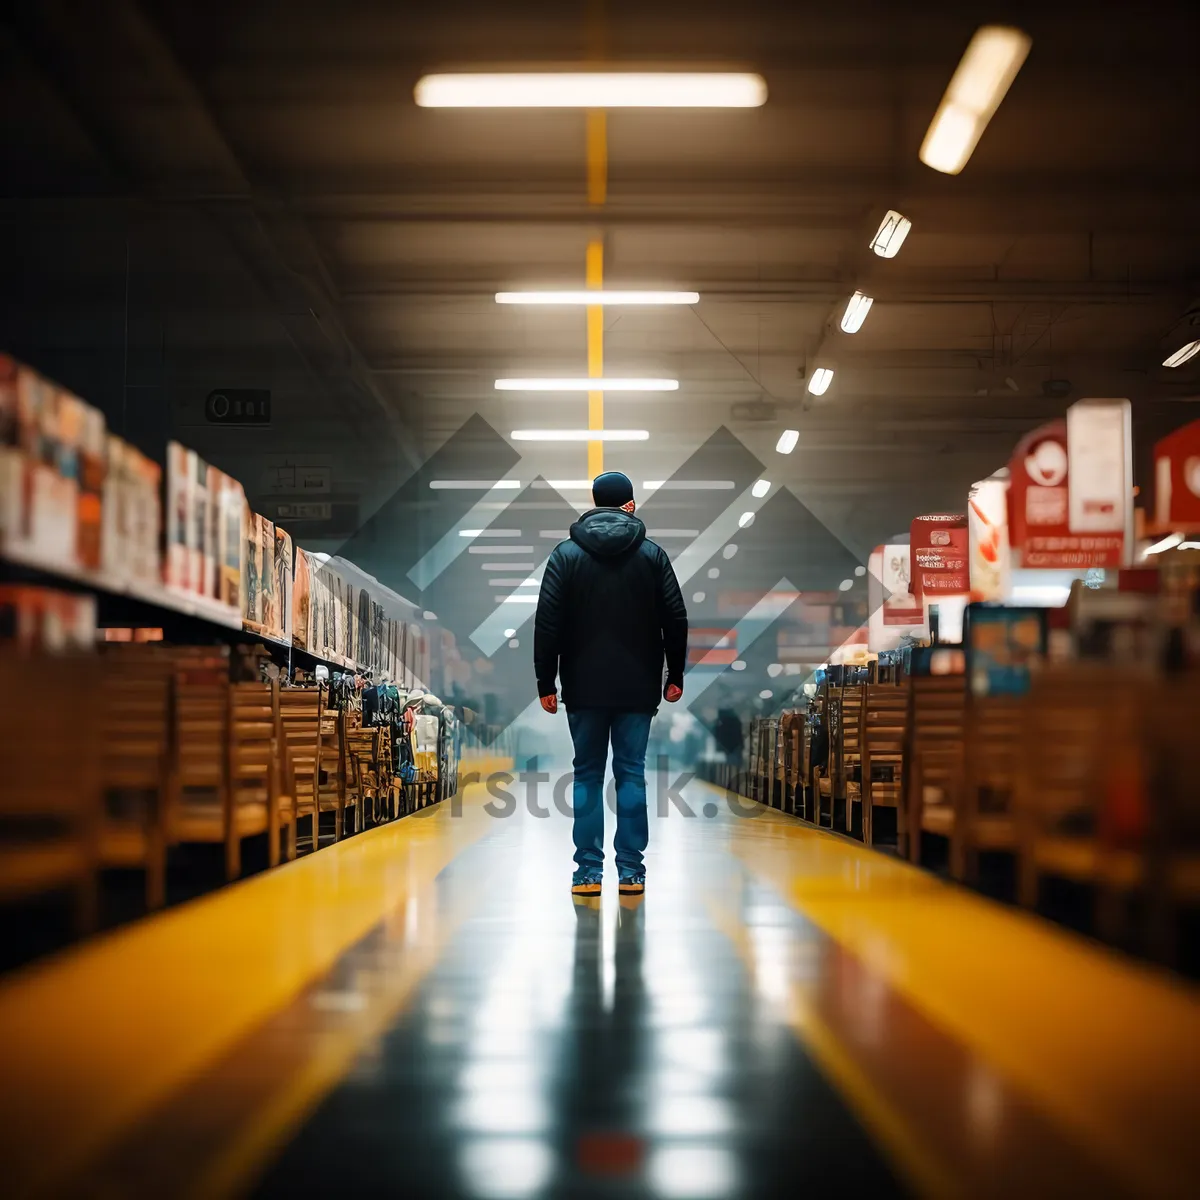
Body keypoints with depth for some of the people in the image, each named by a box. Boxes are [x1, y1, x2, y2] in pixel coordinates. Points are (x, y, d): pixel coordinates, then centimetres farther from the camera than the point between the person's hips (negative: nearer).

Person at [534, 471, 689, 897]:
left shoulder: (566, 554, 0)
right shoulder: (653, 555, 2)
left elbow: (547, 623, -3)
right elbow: (676, 619, 2)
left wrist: (546, 682, 1)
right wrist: (674, 676, 10)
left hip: (584, 687, 0)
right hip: (638, 686, 0)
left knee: (587, 774, 6)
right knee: (631, 773, 5)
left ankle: (588, 871, 3)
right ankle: (631, 871, 3)